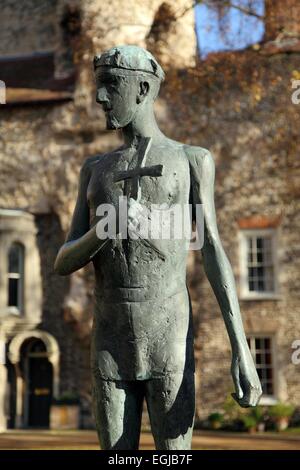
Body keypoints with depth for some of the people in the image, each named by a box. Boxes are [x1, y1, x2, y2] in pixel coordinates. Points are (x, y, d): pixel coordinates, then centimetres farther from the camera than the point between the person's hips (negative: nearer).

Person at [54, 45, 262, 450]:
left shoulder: (192, 159, 5)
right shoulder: (95, 169, 15)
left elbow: (214, 254, -2)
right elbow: (63, 264, 8)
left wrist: (242, 351, -11)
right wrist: (101, 231, -18)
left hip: (171, 349, -3)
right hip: (110, 351, 4)